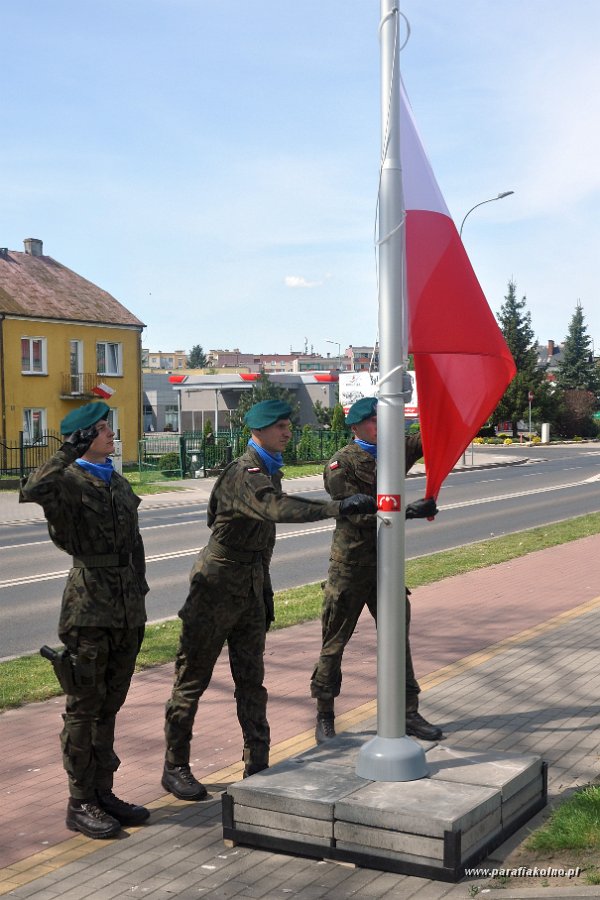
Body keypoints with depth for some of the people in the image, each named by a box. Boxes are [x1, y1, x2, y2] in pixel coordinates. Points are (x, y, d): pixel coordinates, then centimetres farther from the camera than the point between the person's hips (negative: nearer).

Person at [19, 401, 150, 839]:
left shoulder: (119, 483, 15)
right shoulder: (70, 482, -9)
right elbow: (32, 492, -32)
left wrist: (139, 597, 19)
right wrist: (68, 454, -30)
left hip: (127, 611, 8)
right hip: (90, 611, -7)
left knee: (109, 707, 14)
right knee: (84, 708, 0)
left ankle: (102, 793, 24)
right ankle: (80, 803, 9)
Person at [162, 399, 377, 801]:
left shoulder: (269, 471, 12)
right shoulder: (244, 474, -19)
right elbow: (280, 509, -39)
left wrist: (266, 590, 19)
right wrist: (340, 507, -45)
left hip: (251, 589, 9)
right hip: (217, 586, -9)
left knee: (251, 679, 10)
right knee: (193, 680, 3)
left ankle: (257, 764, 16)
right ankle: (175, 767, 14)